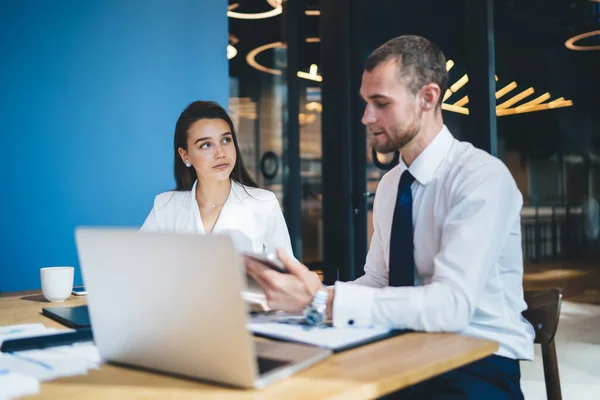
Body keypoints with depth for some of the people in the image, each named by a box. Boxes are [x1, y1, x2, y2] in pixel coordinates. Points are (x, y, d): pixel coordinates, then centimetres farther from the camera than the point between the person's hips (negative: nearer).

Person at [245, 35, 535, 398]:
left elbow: (450, 305, -27)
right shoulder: (390, 185, 8)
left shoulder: (483, 177, -16)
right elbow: (377, 282, 10)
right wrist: (307, 294, -8)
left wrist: (322, 301, -32)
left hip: (480, 364, -6)